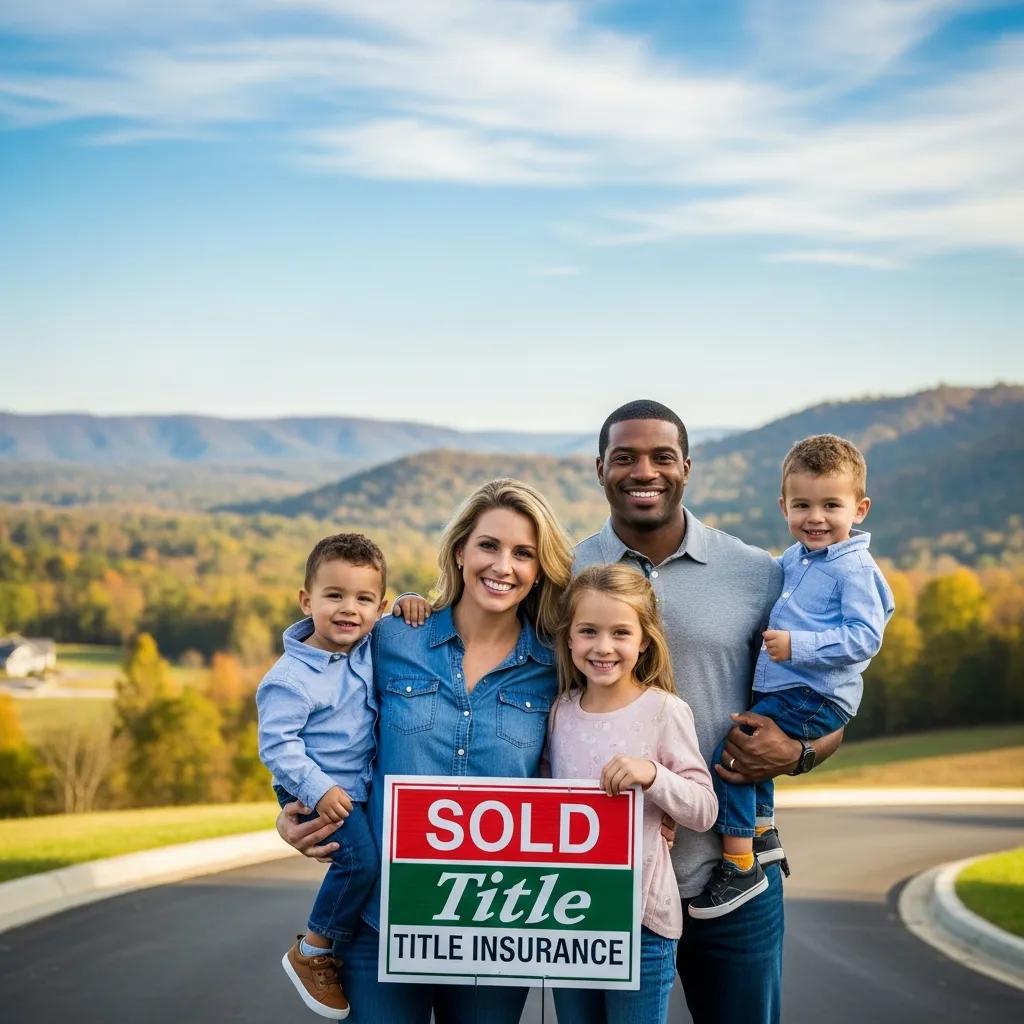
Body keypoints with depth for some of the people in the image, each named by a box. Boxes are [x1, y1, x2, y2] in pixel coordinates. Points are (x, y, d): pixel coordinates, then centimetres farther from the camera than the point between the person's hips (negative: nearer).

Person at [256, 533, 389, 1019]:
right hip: (314, 792, -7)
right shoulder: (292, 676, -18)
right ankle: (311, 953, -3)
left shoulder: (371, 649, 0)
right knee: (360, 857, -22)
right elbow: (276, 743, -20)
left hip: (360, 787, 7)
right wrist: (318, 789, -26)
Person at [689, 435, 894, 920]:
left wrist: (798, 646, -27)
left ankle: (739, 865, -9)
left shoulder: (853, 567, -14)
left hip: (816, 697, -10)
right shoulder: (793, 559, 12)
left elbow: (865, 637, -22)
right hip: (780, 689, 10)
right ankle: (762, 832, 39)